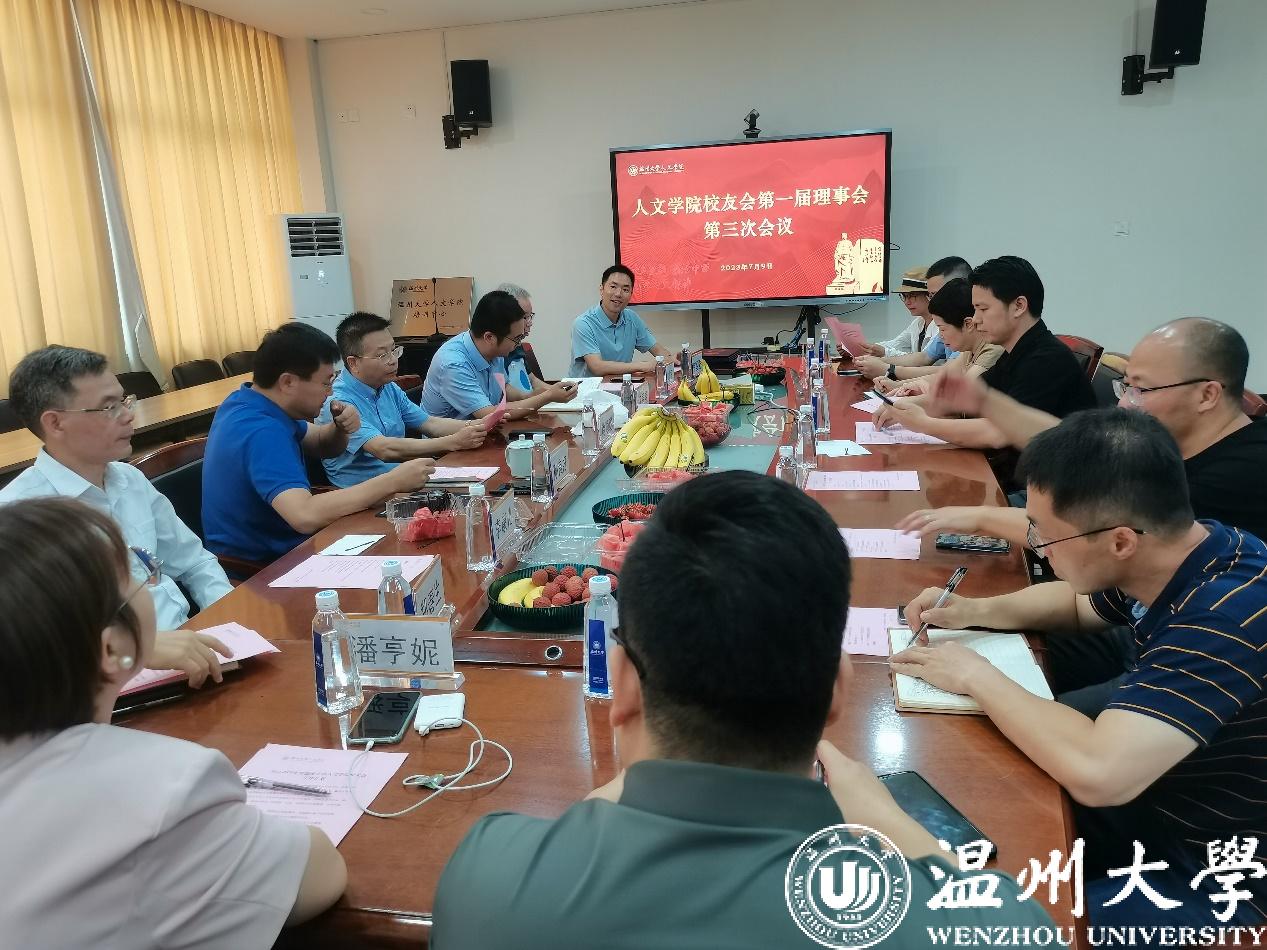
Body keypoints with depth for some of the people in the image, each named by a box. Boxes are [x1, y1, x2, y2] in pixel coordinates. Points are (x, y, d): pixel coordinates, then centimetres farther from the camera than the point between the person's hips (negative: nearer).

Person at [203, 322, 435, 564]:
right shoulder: (261, 433, -27)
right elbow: (306, 516, -40)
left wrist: (341, 428, -10)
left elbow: (322, 446, 13)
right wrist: (393, 481, -31)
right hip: (256, 569, -8)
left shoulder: (248, 401, 2)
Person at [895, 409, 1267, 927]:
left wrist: (977, 676, -25)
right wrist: (974, 611, -2)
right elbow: (1077, 604, 16)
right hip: (1151, 804, 8)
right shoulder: (1179, 559, -5)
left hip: (1212, 879, -8)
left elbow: (1096, 773, -42)